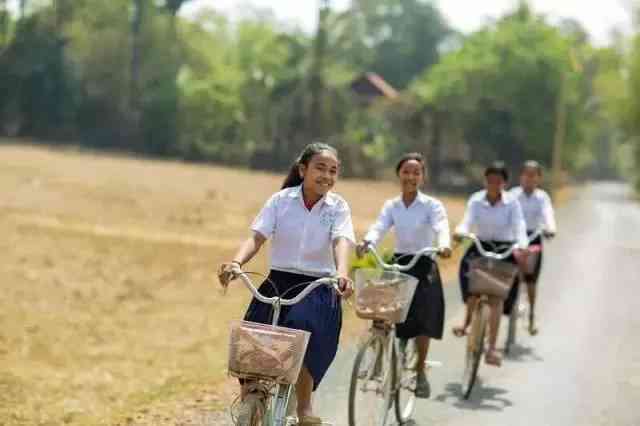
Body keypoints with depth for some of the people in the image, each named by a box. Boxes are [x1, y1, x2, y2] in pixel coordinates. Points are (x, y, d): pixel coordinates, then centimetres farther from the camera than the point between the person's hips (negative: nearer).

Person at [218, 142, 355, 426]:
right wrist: (236, 262, -30)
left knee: (302, 327, -30)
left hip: (317, 289, -2)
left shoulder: (338, 207, 2)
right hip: (277, 283, 2)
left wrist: (342, 272, -37)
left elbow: (341, 242, -15)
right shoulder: (281, 200, 1)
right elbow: (257, 237, -10)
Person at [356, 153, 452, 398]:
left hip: (424, 268, -3)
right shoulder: (391, 206, 7)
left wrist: (444, 245, -43)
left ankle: (420, 371, 9)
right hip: (398, 264, 3)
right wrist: (367, 242, -32)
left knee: (422, 322, -11)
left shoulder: (432, 206, -3)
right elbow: (379, 228, -10)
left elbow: (441, 228, -20)